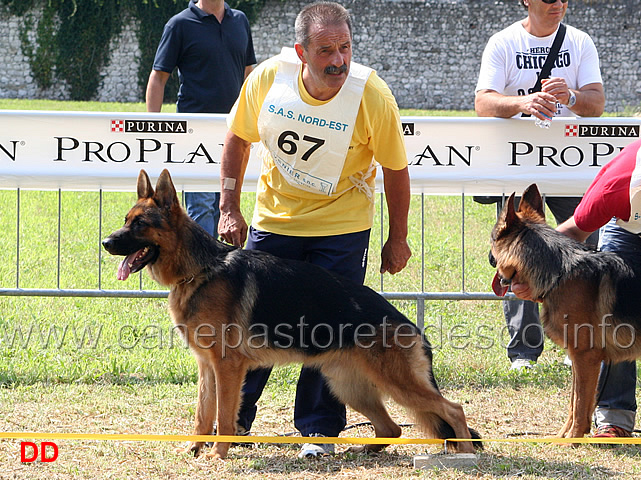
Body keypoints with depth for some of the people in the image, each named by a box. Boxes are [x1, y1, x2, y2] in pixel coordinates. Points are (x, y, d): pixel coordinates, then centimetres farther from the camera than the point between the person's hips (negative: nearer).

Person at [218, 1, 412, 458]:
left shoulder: (372, 95, -23)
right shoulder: (267, 79, -18)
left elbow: (395, 169, -9)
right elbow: (238, 140, 1)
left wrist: (398, 239, -1)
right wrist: (230, 209, -2)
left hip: (343, 225, -2)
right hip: (274, 218, 2)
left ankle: (320, 428, 9)